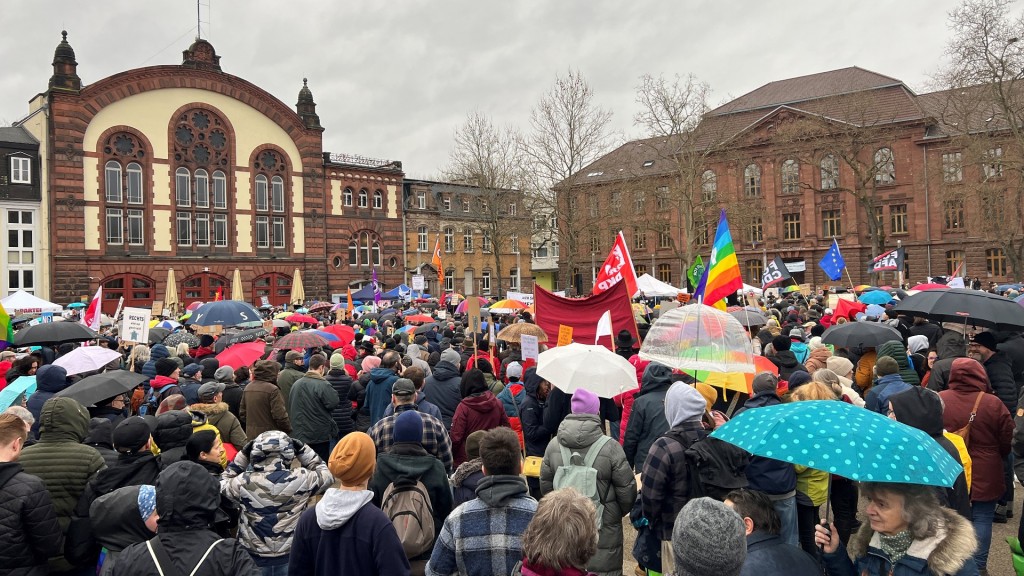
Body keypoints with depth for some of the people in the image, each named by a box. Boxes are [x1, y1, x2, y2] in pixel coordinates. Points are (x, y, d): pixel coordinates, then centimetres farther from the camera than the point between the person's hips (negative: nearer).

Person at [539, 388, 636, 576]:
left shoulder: (553, 445, -5)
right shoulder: (610, 447, -16)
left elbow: (545, 486, 4)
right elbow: (627, 490, -10)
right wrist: (618, 513, 10)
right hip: (604, 530, -3)